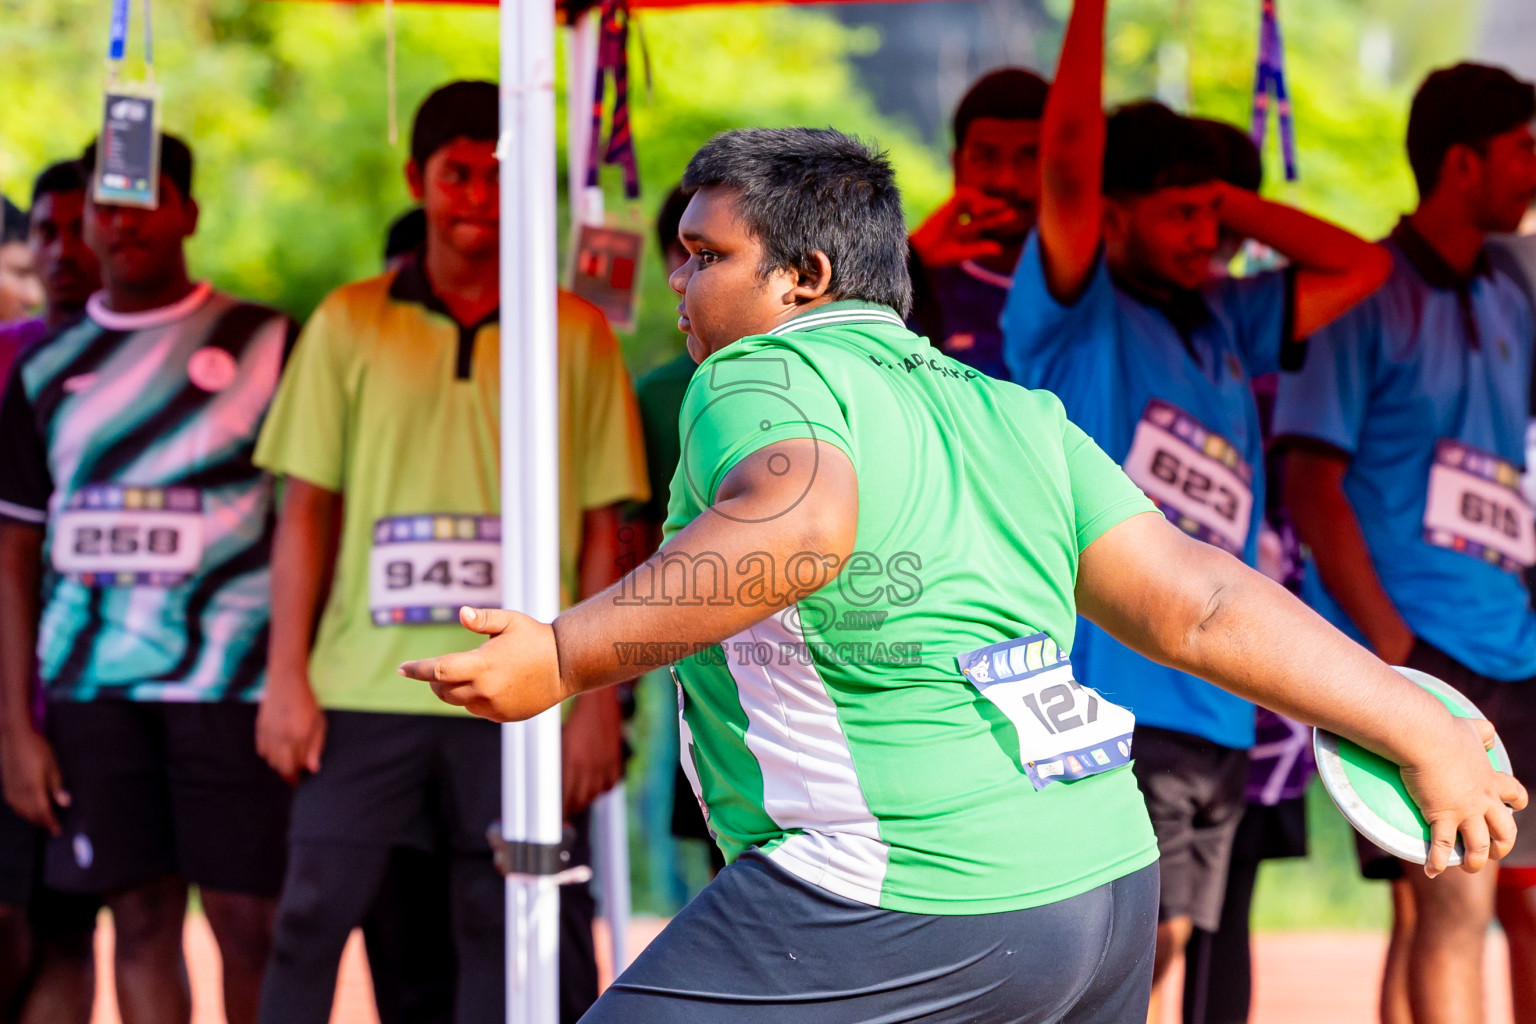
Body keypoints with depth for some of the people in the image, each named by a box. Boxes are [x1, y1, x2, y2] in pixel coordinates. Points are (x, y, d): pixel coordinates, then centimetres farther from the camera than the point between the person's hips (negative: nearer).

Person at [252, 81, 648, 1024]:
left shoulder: (577, 334, 8)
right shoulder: (350, 324, 8)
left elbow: (604, 530, 7)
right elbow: (307, 510, 8)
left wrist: (600, 697, 0)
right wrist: (287, 678, 0)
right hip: (364, 689, 0)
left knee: (514, 934, 0)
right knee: (313, 918, -5)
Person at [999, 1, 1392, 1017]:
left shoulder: (1225, 324, 17)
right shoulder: (1076, 317, -2)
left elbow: (1360, 266, 24)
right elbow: (1067, 171, -17)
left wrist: (1224, 199, 14)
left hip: (1216, 712, 7)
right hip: (1106, 704, -7)